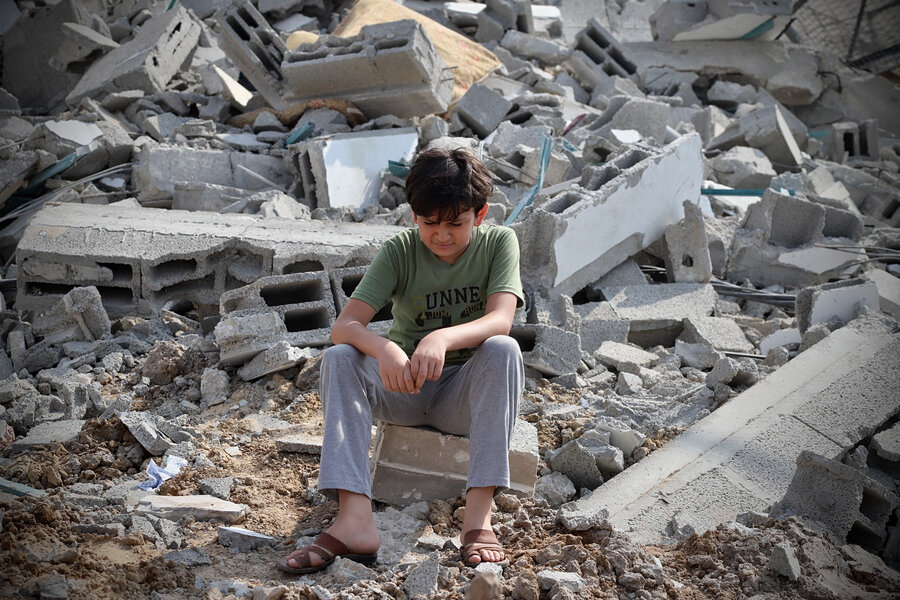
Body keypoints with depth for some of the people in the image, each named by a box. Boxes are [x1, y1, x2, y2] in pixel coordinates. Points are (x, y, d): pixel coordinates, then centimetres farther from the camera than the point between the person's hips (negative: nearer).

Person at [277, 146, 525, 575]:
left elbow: (501, 319, -24)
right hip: (405, 386, 1)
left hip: (467, 394, -1)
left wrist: (443, 338, -45)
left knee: (503, 350, -32)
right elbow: (344, 326, -18)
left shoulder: (498, 242, -6)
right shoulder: (400, 252, -6)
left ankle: (478, 513, -38)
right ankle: (354, 518, -39)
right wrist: (383, 349, -42)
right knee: (338, 359, -26)